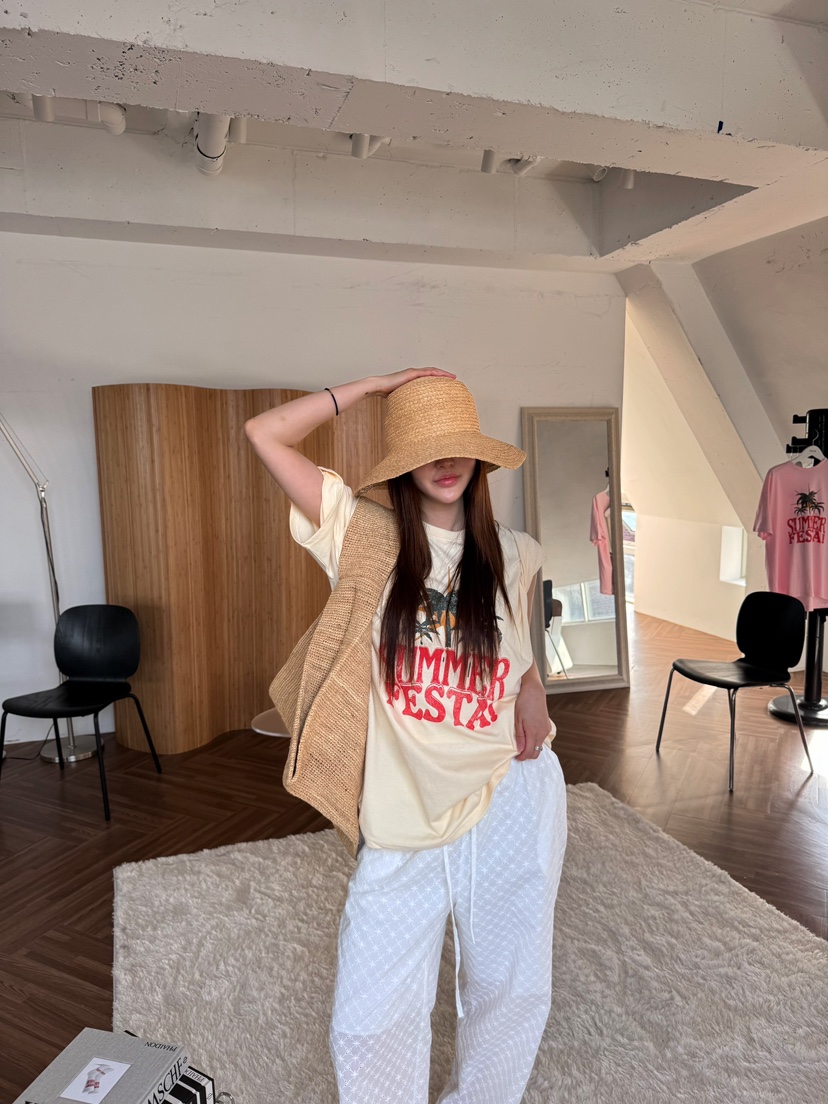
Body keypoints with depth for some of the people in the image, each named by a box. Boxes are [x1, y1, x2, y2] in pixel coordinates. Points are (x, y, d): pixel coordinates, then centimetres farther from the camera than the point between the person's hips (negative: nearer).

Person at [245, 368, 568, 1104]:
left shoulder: (514, 554, 0)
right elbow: (266, 433, -10)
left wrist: (533, 683, 2)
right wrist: (374, 384, -9)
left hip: (513, 797, 3)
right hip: (404, 815, -2)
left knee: (510, 989, 19)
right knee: (370, 1020, 6)